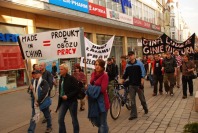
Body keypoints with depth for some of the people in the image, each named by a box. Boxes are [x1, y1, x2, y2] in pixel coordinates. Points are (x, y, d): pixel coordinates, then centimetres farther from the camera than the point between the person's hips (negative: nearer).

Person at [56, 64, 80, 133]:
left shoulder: (71, 78, -14)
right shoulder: (61, 79, 5)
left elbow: (76, 90, -16)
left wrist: (68, 96, -21)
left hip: (72, 101, -6)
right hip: (63, 101, 6)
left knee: (74, 119, 8)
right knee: (60, 119, 6)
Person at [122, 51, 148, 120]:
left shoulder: (139, 63, -7)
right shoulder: (127, 65, 4)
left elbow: (143, 73, -10)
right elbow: (125, 75, 11)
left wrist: (142, 83, -16)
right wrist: (121, 82, 5)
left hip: (139, 84, -3)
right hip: (131, 85, 3)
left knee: (142, 98, 12)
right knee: (132, 100, 3)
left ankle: (145, 108, 39)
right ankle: (133, 114, 10)